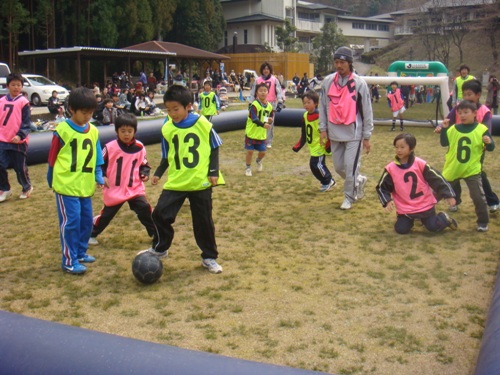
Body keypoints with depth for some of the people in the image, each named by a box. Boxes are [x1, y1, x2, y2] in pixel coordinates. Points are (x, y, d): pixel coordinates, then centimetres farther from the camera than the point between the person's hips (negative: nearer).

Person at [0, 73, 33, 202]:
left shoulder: (23, 102, -6)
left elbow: (26, 122, -9)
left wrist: (20, 135, -21)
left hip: (19, 141, -4)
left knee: (20, 167, 5)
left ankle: (27, 188, 26)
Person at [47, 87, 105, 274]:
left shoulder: (93, 131, 6)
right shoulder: (62, 130, -9)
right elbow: (52, 158, -3)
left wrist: (99, 177, 1)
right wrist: (51, 181, 3)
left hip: (86, 186, 6)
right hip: (66, 185, -6)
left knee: (86, 220, 13)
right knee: (71, 221, -5)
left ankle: (81, 253, 30)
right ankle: (69, 261, 3)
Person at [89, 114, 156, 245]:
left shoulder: (139, 148, -3)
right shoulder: (110, 147, -10)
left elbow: (144, 165, 10)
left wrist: (144, 174, -8)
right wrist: (102, 176, -14)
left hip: (135, 188, 2)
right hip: (114, 190, -1)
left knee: (145, 209, -9)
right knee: (107, 214, 8)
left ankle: (156, 234, 6)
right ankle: (92, 234, 29)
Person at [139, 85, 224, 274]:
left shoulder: (202, 124, -10)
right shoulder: (167, 128, -1)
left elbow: (214, 148, 1)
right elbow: (166, 156, 11)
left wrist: (213, 171, -6)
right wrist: (158, 173, 0)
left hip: (201, 182, -3)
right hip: (175, 182, 3)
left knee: (204, 221, 5)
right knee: (160, 214, -1)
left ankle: (209, 257, 22)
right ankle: (160, 248, 23)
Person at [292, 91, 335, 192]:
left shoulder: (320, 116, -19)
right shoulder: (305, 116, 6)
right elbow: (304, 134, 15)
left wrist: (328, 146, -20)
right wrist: (298, 146, 13)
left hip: (320, 146, -8)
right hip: (313, 147, 8)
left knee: (317, 164, -8)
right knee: (313, 165, 9)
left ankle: (328, 181, 14)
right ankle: (326, 182, 26)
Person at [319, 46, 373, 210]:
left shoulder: (359, 83, -7)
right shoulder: (328, 81, 3)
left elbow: (367, 111, -5)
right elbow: (323, 106, 10)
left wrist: (367, 137, -6)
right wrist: (323, 128, 4)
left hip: (354, 134, -4)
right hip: (335, 133, 4)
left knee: (351, 168, -5)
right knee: (339, 167, 12)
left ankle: (349, 197, 14)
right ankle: (359, 181, 38)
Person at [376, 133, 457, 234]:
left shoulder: (420, 164, -11)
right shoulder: (390, 169, -9)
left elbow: (437, 179, -6)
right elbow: (382, 187, 0)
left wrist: (448, 195, -9)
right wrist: (387, 201, -16)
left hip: (425, 205, -1)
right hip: (405, 208, 1)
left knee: (434, 227, -1)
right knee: (401, 229, -6)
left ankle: (444, 218, 33)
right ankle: (411, 218, 27)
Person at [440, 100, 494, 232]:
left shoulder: (481, 129, -9)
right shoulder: (453, 129, -1)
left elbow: (491, 148, -6)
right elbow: (444, 143, 2)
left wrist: (489, 142, -28)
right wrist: (444, 129, -10)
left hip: (472, 169, -2)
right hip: (453, 169, 3)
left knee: (478, 197, -2)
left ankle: (483, 222, 15)